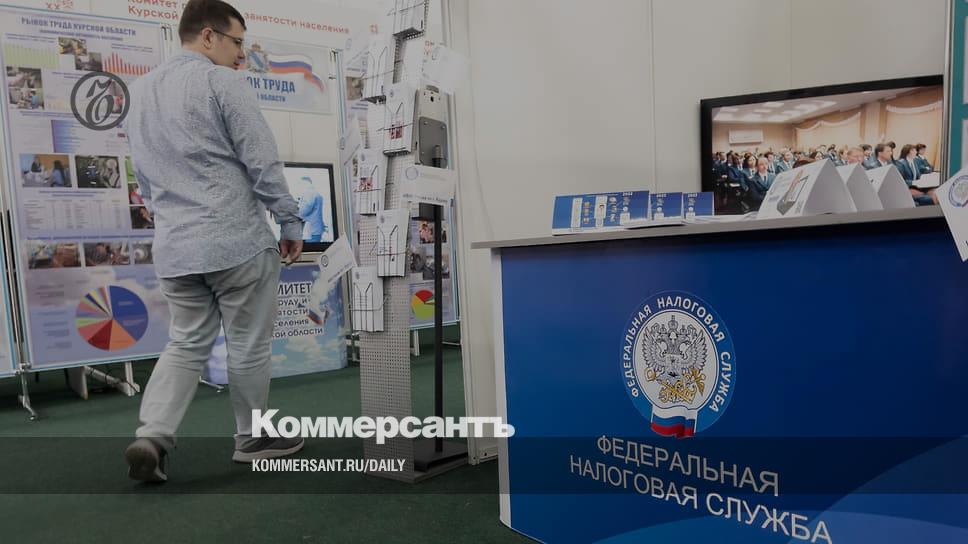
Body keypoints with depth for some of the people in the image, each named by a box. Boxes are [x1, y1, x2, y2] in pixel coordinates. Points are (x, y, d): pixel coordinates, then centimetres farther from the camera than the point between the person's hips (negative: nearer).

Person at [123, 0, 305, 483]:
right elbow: (262, 162, -12)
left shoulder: (140, 90, 16)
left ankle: (151, 436, 2)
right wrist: (291, 222, -4)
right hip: (236, 240, -7)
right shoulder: (222, 82, -9)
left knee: (186, 344, 16)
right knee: (248, 345, 8)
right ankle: (253, 439, 22)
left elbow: (144, 176, 21)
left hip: (173, 246, 7)